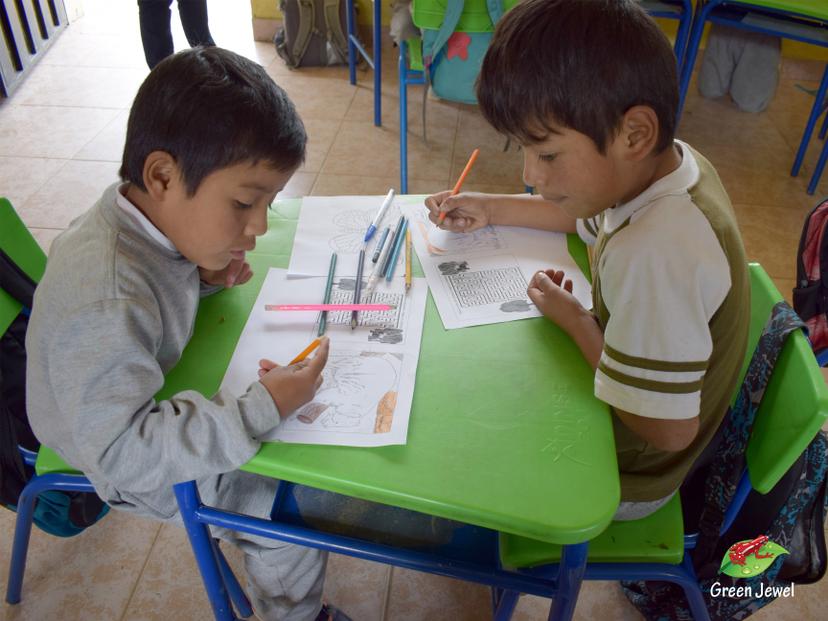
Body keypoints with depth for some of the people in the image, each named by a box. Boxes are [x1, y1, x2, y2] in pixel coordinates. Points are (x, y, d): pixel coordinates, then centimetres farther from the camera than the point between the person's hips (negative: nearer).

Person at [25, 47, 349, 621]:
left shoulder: (144, 215, -16)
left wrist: (203, 277, -13)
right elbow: (124, 452, -39)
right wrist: (262, 410, -42)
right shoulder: (107, 306, -42)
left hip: (157, 403, 8)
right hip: (133, 464, -8)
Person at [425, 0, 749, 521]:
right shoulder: (666, 160, -13)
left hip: (624, 475, -8)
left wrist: (576, 321, -24)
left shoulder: (653, 254, -42)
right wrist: (489, 210, 1)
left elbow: (669, 431, -34)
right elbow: (590, 215, 10)